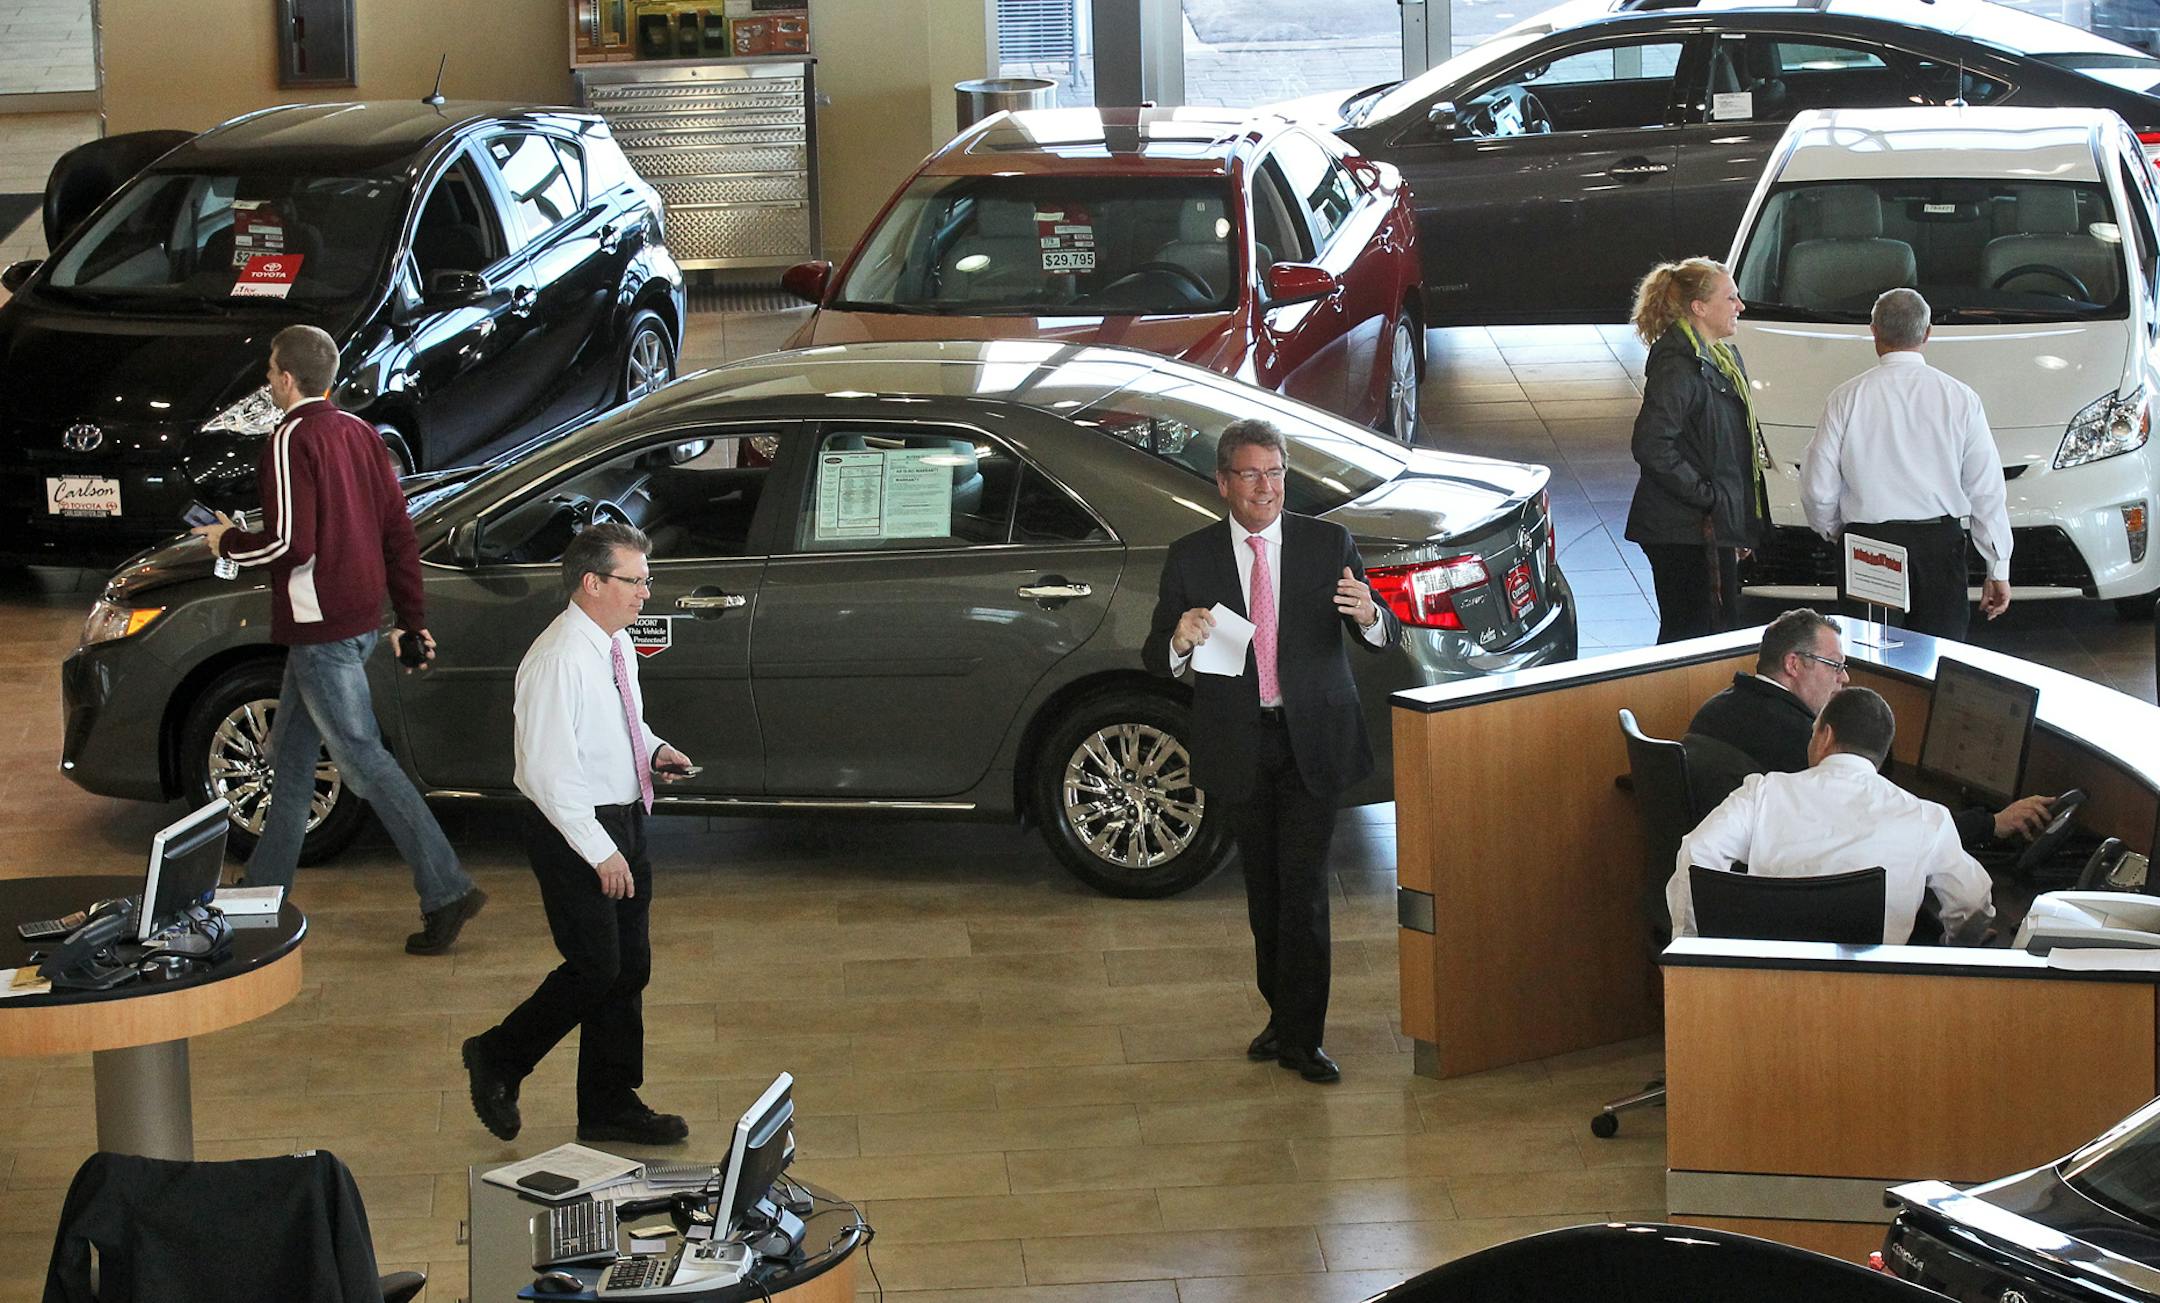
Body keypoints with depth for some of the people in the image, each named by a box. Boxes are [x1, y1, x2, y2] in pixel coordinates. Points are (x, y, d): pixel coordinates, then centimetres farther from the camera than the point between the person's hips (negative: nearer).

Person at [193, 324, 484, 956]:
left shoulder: (292, 441, -16)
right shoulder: (359, 432, 10)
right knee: (289, 757, 19)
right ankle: (265, 887, 28)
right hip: (359, 619, 9)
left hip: (320, 629, -9)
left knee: (363, 760, -7)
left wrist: (229, 541, -3)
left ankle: (446, 890, -11)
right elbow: (398, 531, 10)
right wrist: (411, 620, 14)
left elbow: (289, 543, -22)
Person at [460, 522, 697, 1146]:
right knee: (594, 969, -4)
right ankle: (496, 1060, 17)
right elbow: (548, 772, -24)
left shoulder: (617, 644, 6)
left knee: (629, 969, 12)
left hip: (623, 822, 9)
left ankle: (612, 1106, 24)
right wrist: (599, 852, -23)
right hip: (572, 832, -9)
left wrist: (653, 749, 2)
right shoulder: (558, 661, -23)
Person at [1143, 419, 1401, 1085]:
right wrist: (1179, 641, -25)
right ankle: (1283, 1012, 26)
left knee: (1303, 885, -7)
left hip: (1312, 740, -1)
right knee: (1264, 887, 11)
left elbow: (1385, 636, -4)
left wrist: (1369, 616, -28)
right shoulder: (1191, 558, 0)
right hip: (1239, 747, 1)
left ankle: (1300, 1035, -1)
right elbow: (1155, 656, -1)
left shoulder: (1329, 544, 0)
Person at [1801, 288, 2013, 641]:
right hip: (1939, 545, 0)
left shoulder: (1846, 398, -2)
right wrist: (1998, 569, 7)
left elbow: (1818, 490, 1)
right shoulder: (1960, 399, 0)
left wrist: (1833, 531, 22)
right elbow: (1987, 490, 1)